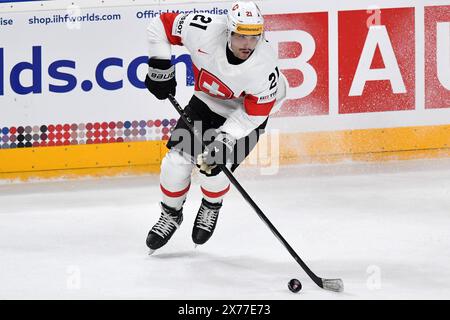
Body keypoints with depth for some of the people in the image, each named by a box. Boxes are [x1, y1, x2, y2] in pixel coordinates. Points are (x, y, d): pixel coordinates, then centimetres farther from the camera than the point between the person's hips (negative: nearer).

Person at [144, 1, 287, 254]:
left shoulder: (265, 66, -34)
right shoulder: (205, 31, -32)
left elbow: (254, 112, -23)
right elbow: (161, 25, -17)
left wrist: (225, 138, -30)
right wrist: (160, 67, -17)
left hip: (244, 116, -3)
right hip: (206, 102, 3)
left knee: (214, 169, -14)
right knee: (177, 159, -6)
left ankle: (211, 208, 21)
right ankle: (171, 215, 21)